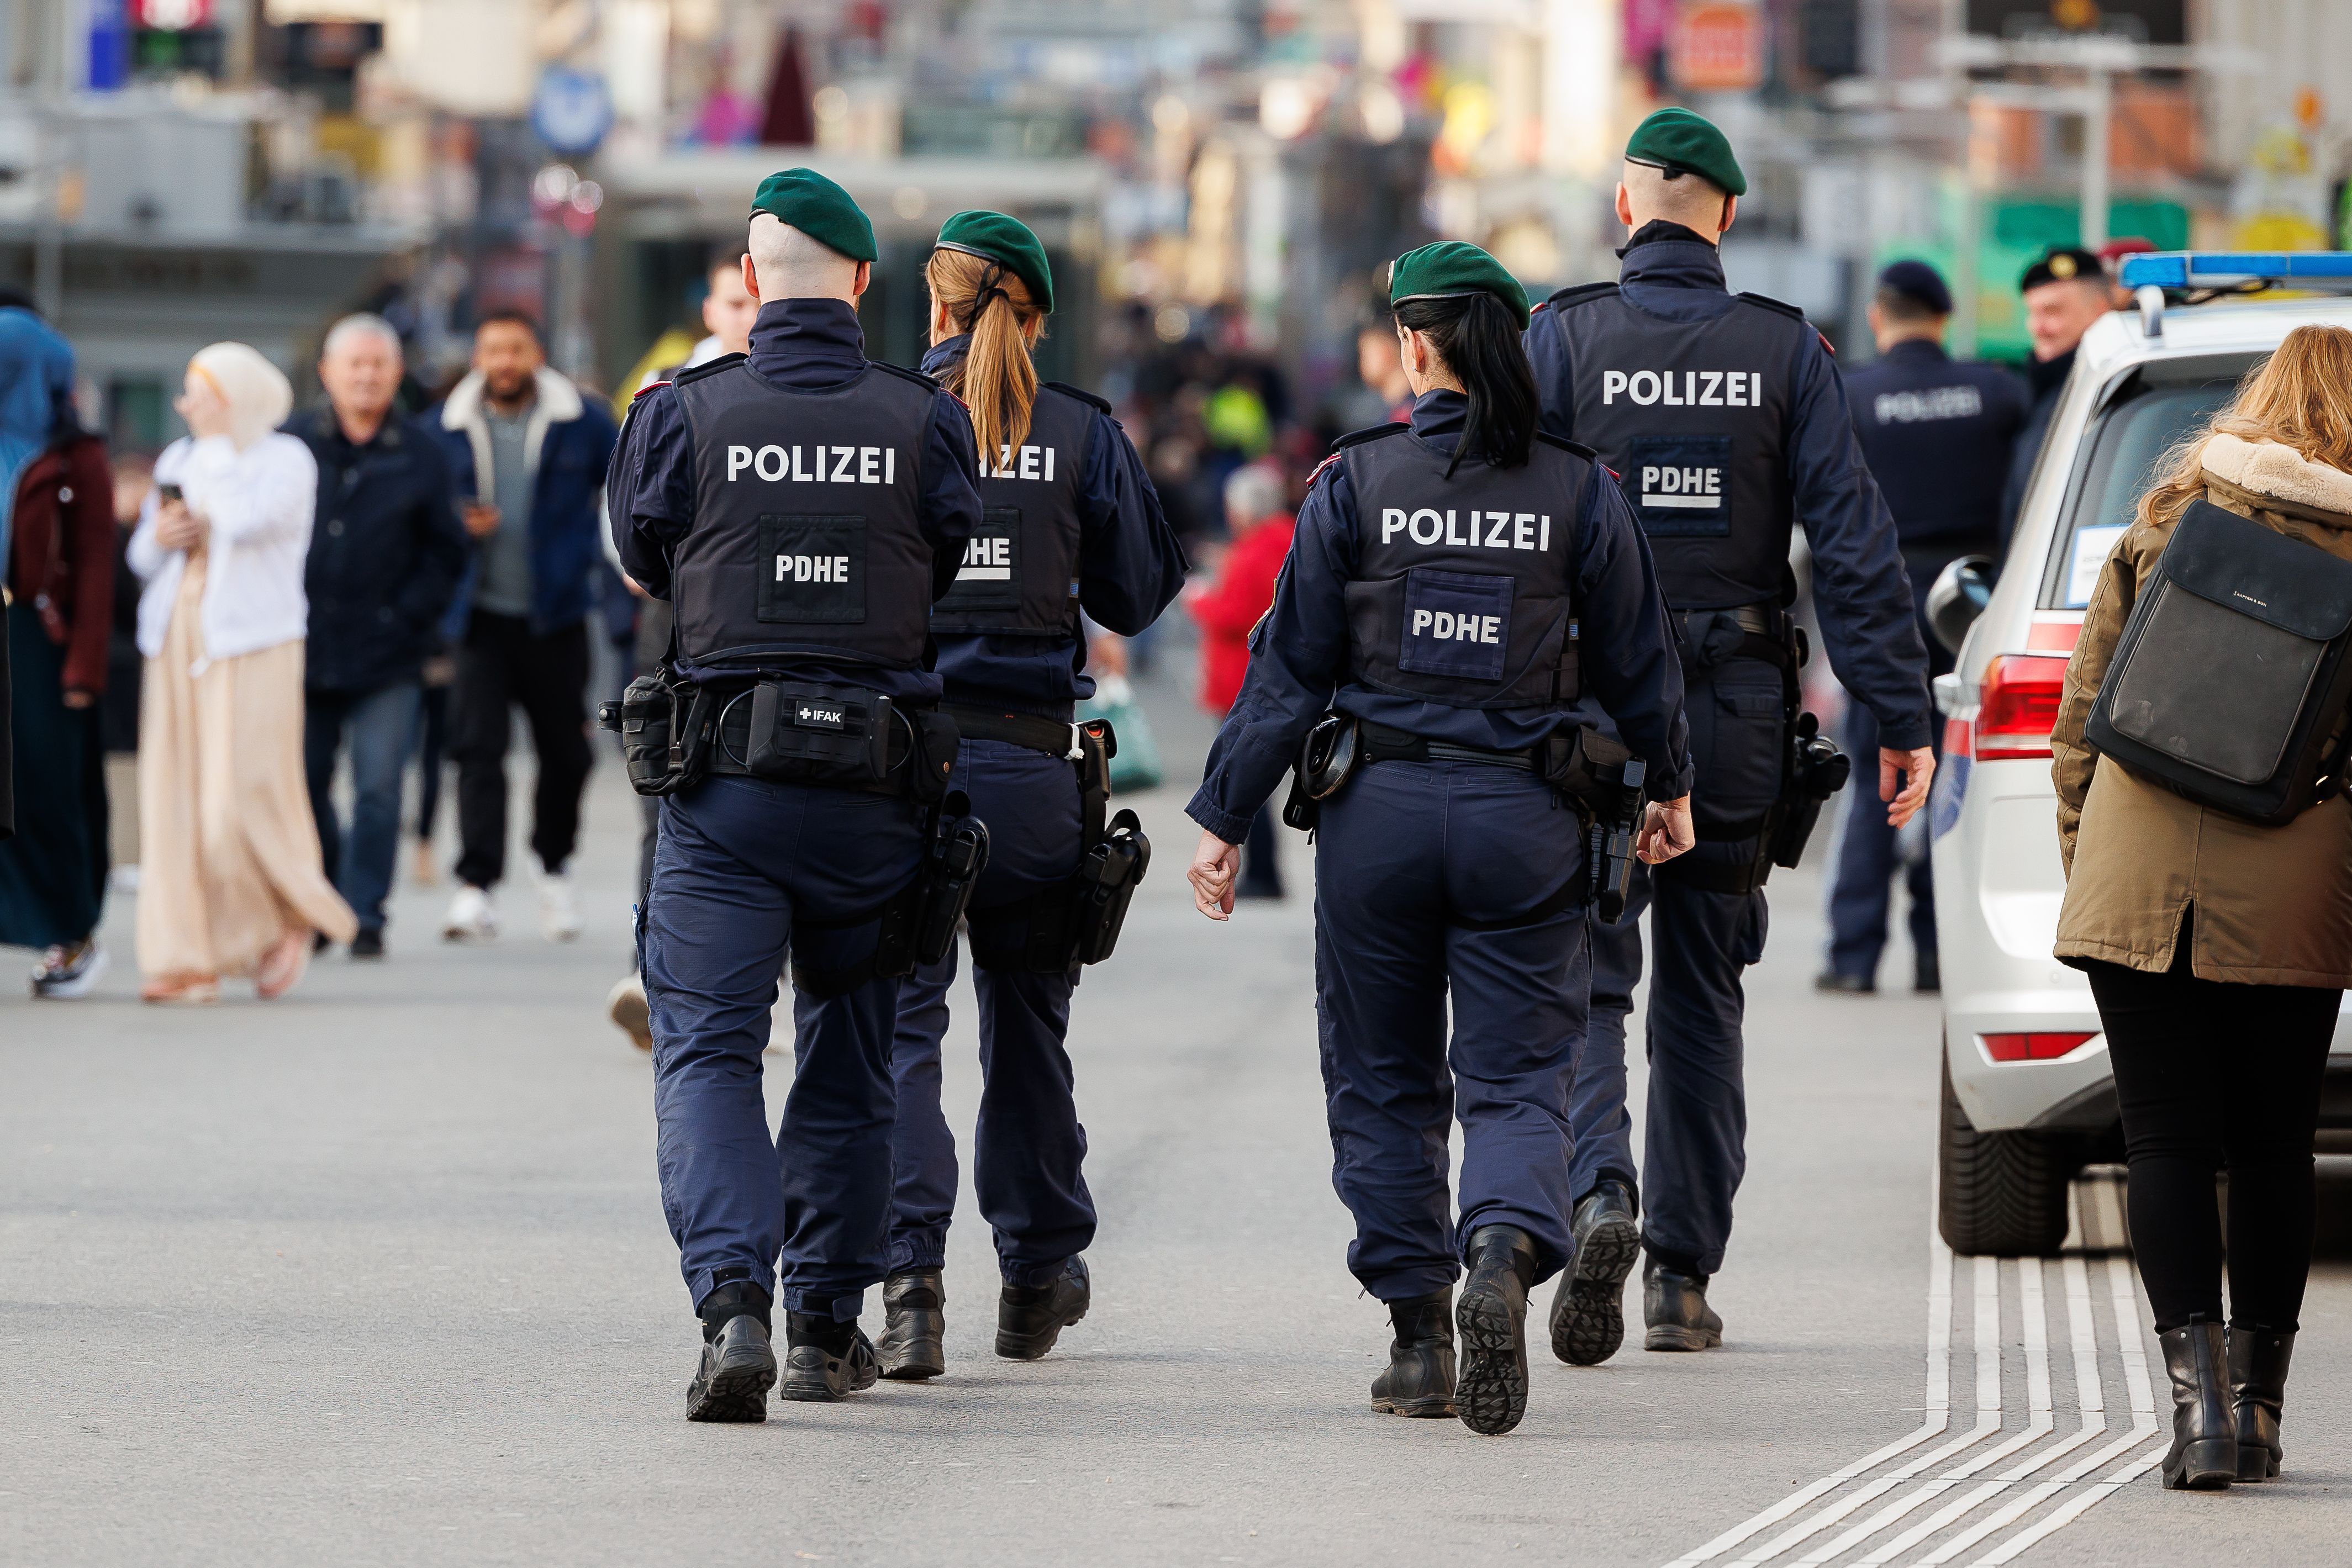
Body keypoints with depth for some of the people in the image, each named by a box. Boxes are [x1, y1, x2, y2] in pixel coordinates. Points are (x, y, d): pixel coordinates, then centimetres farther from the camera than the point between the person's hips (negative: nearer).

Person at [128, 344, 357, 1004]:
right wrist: (159, 536, -3)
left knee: (241, 796, -11)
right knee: (174, 800, -1)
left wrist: (218, 443, -10)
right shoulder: (178, 460, 15)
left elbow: (250, 520, -21)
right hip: (177, 641, 6)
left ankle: (291, 919, 14)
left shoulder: (287, 459, -2)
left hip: (252, 646, -6)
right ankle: (188, 958, 1)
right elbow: (141, 555, 20)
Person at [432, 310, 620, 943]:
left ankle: (555, 872, 30)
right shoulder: (447, 428, 4)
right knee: (477, 747, -12)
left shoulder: (582, 421, 2)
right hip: (480, 614, -1)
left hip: (555, 616, 1)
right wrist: (457, 527, -9)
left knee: (565, 749, 8)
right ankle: (476, 887, -15)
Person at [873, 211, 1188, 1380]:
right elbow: (1135, 599, 9)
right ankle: (1038, 1274, 29)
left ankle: (909, 1274, -17)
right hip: (1032, 764, 2)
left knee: (897, 1022, -1)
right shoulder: (1082, 434, 1)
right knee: (1026, 1021, 17)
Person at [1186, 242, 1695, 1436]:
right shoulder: (1578, 491, 0)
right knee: (1517, 1078, 4)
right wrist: (1668, 788, 25)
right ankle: (1506, 1253, -25)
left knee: (1385, 1081, 12)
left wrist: (1223, 817, 4)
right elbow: (1638, 663, 8)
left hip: (1381, 810, -1)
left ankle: (1418, 1336, 12)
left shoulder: (1356, 484, -4)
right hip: (1526, 820, 1)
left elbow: (1289, 667, -3)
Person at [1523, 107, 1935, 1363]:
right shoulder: (1784, 350, 0)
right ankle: (1684, 1276, 15)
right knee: (1703, 996, 13)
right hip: (1738, 715, 2)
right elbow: (1852, 541, -4)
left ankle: (1601, 1192, -25)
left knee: (1582, 980, 2)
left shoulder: (1563, 338, -5)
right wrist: (1901, 717, -2)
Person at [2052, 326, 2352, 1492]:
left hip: (2141, 876, 0)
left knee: (2169, 1146, 2)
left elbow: (2082, 720, 8)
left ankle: (2197, 1394, -13)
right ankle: (2256, 1404, 17)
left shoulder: (2162, 527, 5)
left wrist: (2082, 864, 17)